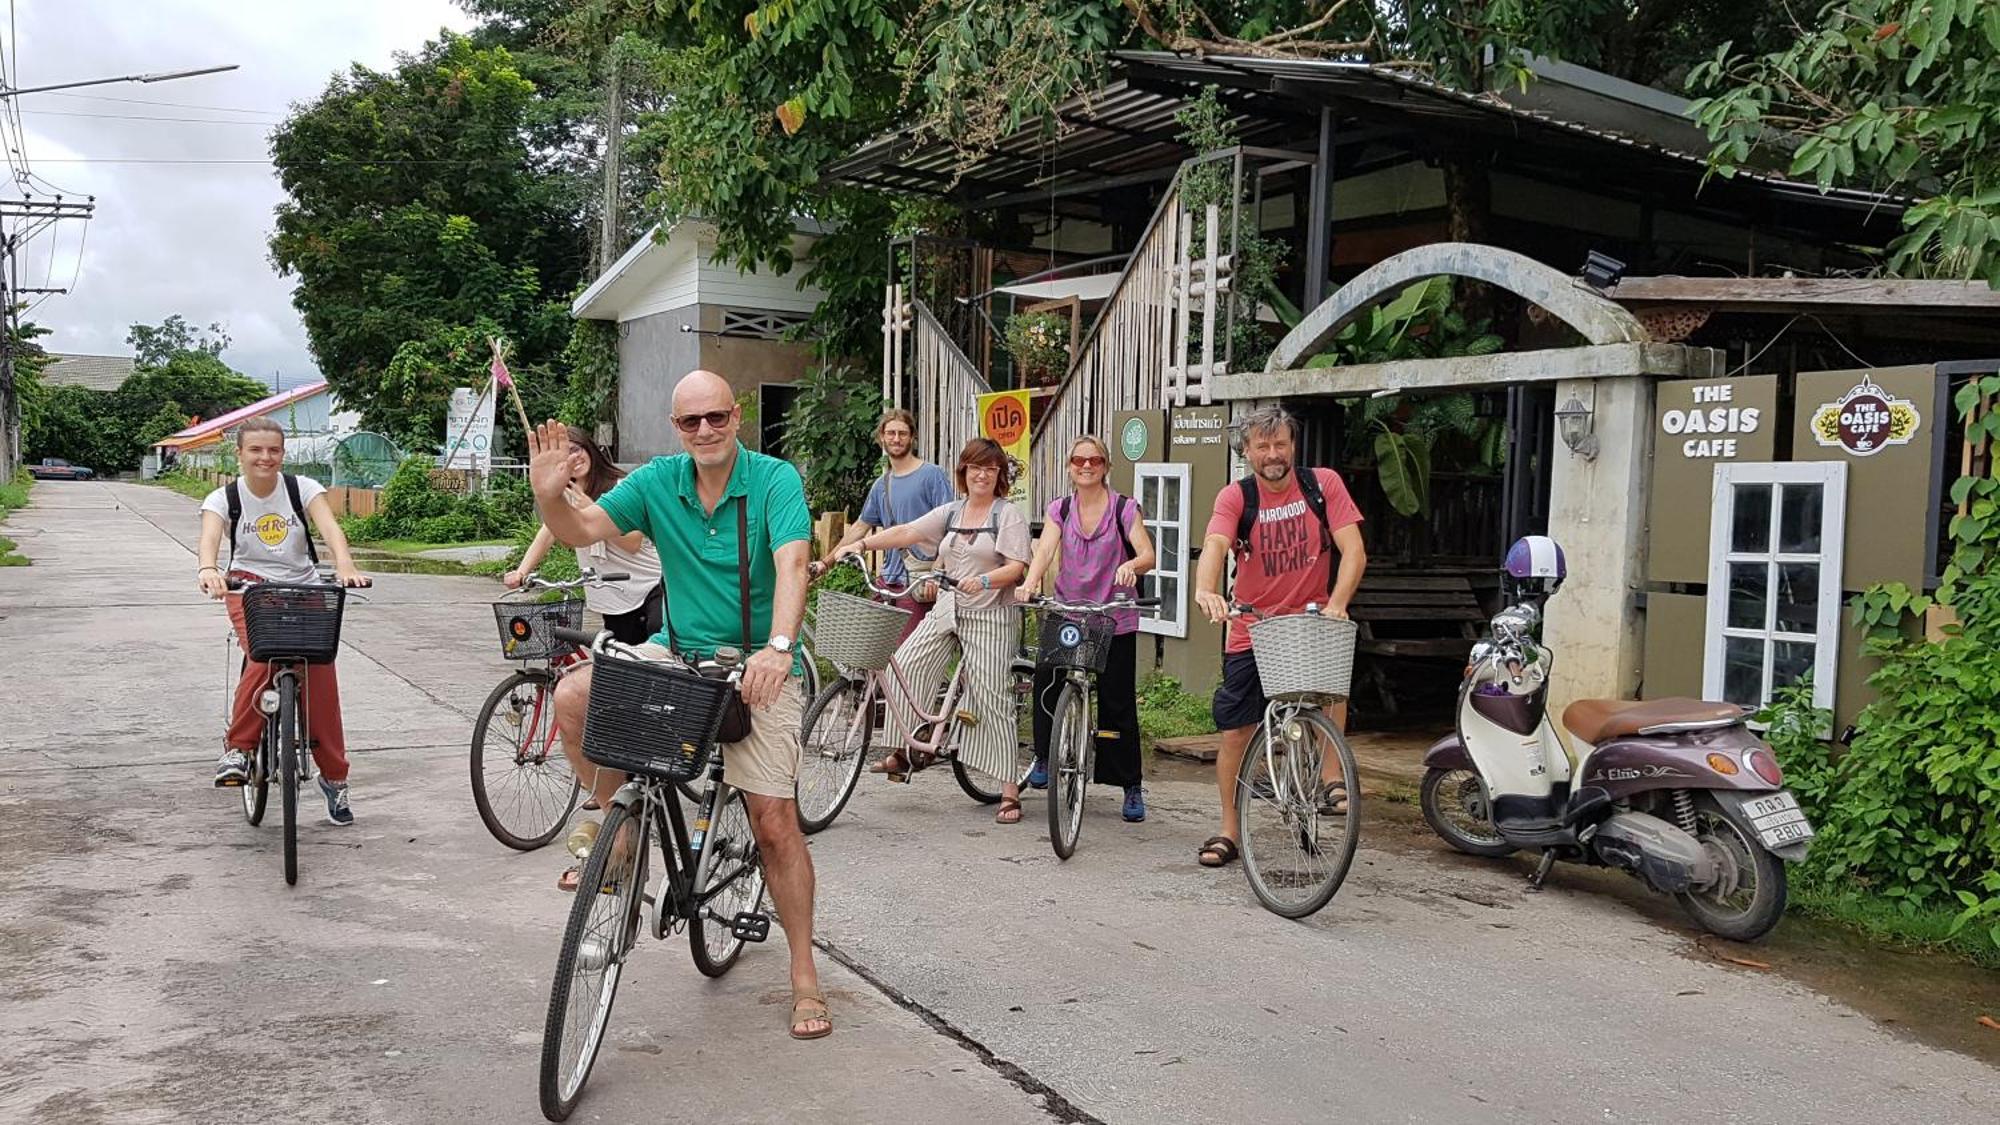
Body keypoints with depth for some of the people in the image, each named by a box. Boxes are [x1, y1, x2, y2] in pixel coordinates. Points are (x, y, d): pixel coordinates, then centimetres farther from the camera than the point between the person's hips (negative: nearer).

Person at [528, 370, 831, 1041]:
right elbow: (582, 530, -6)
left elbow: (791, 564, -27)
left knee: (774, 819, -7)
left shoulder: (775, 480, -13)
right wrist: (550, 496, -29)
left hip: (757, 665, -3)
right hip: (677, 652, 4)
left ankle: (805, 978, 7)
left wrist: (777, 647, -43)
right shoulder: (657, 481, -1)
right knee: (573, 696, -22)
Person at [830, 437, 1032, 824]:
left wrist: (983, 580, -29)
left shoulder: (1009, 515, -2)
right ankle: (903, 752, 4)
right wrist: (860, 543, -3)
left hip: (990, 615, -6)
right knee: (904, 665, -8)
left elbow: (1017, 566, -11)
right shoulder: (950, 512, 14)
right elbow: (906, 532, 7)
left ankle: (1010, 791, -4)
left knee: (992, 698, -8)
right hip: (947, 610, 6)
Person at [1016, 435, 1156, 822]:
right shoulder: (1059, 509, 6)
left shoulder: (1124, 509, -1)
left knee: (1118, 703, -1)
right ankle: (1045, 757, 9)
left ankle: (1132, 787, 12)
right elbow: (1045, 549, -10)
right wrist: (1030, 582, -30)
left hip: (1115, 620, -2)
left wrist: (1131, 565, -35)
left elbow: (1148, 555, -12)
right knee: (1046, 678, -15)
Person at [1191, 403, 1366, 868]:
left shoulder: (1323, 484, -6)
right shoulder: (1236, 496, -8)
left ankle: (1332, 778, -18)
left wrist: (1335, 605, -29)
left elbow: (1353, 550, -14)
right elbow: (1215, 545, -26)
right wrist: (1206, 590, -47)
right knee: (1235, 731, 3)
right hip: (1251, 628, 1)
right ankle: (1228, 832, 20)